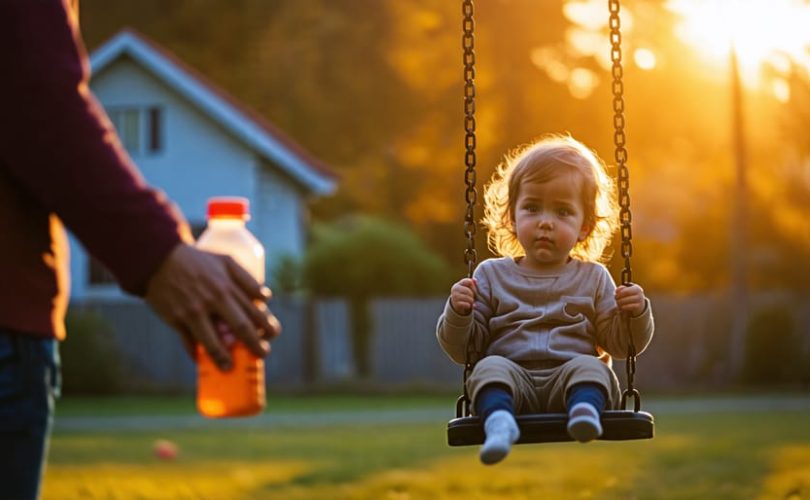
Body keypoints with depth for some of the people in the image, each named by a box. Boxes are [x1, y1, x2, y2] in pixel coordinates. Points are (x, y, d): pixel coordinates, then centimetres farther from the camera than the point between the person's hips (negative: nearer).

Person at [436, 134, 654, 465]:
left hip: (568, 384, 0)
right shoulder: (492, 275, 15)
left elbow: (620, 344, 16)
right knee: (490, 367, -29)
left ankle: (585, 411, -57)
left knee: (590, 366, -30)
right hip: (514, 380, 0)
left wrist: (636, 314, -4)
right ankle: (499, 421, -55)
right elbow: (461, 349, 13)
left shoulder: (593, 278, 17)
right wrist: (458, 314, -8)